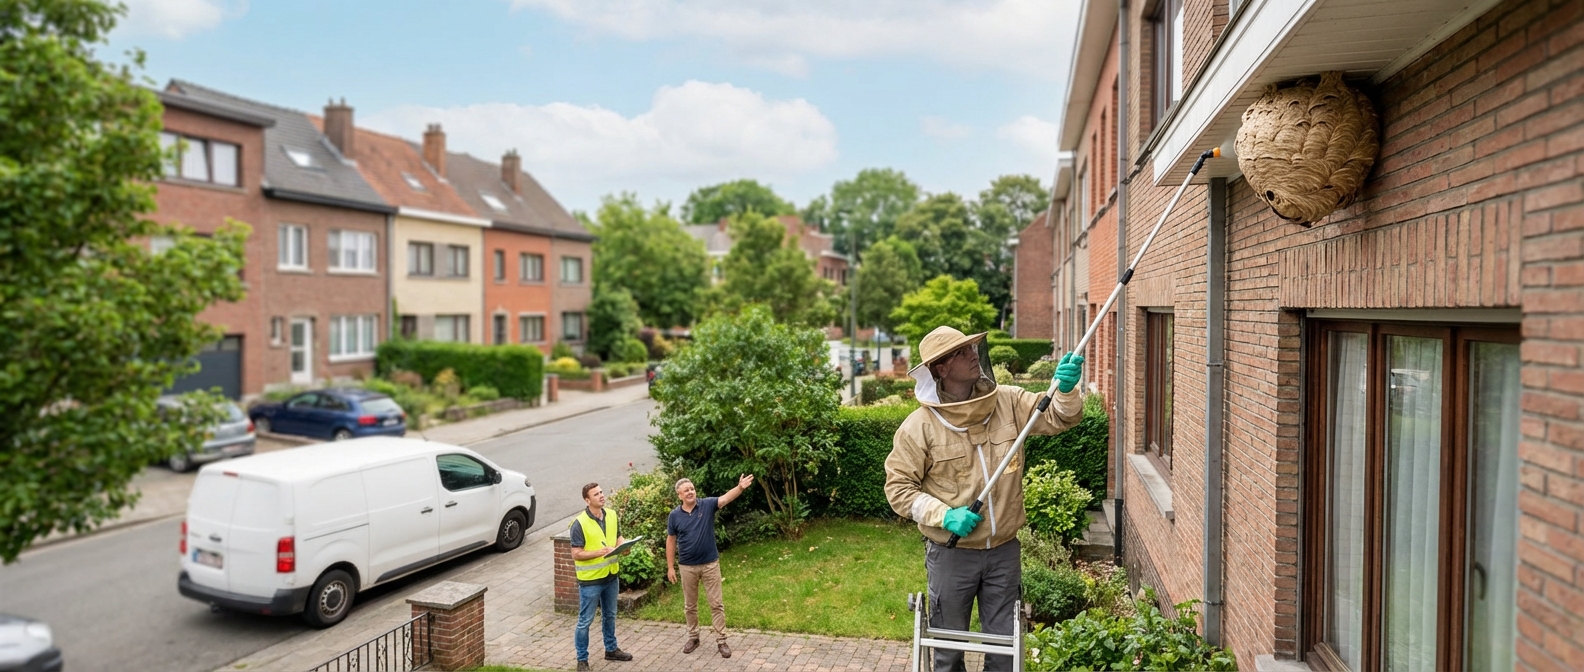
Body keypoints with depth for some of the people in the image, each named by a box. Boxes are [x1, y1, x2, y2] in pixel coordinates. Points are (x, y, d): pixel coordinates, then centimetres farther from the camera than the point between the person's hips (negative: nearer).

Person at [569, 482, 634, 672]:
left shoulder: (612, 515, 0)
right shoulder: (580, 523, -19)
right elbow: (576, 554, -19)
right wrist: (600, 552, -30)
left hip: (611, 576, 6)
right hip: (590, 580, -6)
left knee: (610, 615, 22)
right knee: (585, 621, 5)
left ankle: (611, 649, 39)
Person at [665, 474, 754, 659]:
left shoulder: (707, 505, -8)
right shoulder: (674, 515, -4)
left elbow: (726, 498, -25)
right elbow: (671, 541, 4)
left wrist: (740, 488, -45)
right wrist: (670, 567, 2)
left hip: (710, 564, -1)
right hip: (688, 567, 1)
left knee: (716, 604, 3)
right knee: (690, 606, 14)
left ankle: (721, 641, 11)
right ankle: (693, 637, 31)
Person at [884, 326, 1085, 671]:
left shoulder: (1008, 402, -4)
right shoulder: (919, 425, -13)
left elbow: (1059, 417, -6)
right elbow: (899, 487, -9)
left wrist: (1065, 389, -27)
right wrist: (944, 515, -21)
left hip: (1005, 550, 3)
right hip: (951, 554, -2)